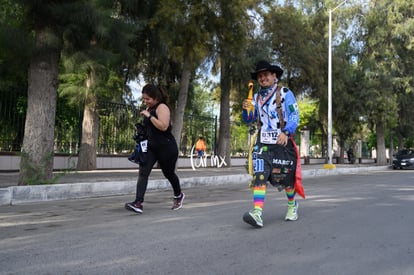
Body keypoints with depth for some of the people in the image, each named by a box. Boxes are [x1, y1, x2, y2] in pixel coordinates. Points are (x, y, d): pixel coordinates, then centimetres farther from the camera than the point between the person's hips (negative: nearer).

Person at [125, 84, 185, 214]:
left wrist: (149, 116, -24)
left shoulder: (162, 107, -13)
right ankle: (138, 203, -17)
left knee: (169, 173, 11)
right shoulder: (149, 108, 13)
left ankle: (179, 195, 37)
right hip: (151, 146, 8)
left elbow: (163, 126, -28)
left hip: (166, 147, -7)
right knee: (143, 173, -10)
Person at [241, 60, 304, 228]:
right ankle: (257, 214, -22)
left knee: (285, 176, 7)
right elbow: (249, 120, 15)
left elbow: (294, 115, -9)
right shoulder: (257, 97, 14)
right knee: (259, 176, -14)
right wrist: (246, 109, -7)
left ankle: (292, 205, 35)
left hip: (282, 141, -3)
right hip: (262, 142, 3)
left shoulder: (285, 93, -1)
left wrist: (285, 132, -24)